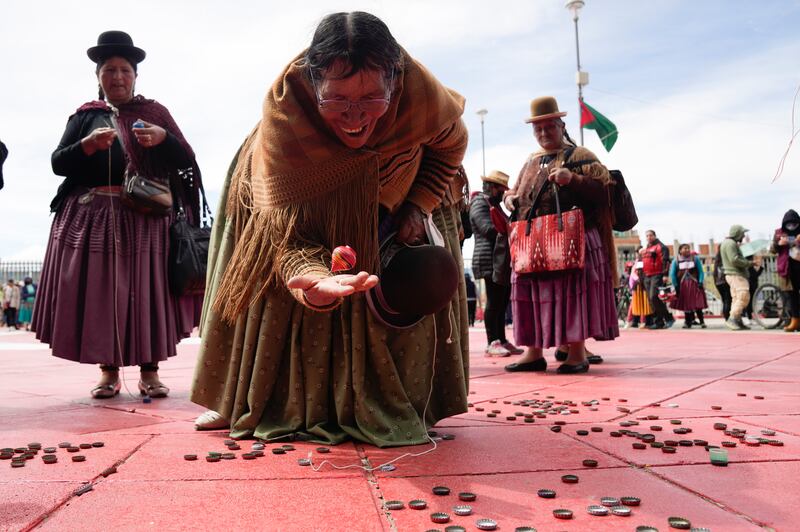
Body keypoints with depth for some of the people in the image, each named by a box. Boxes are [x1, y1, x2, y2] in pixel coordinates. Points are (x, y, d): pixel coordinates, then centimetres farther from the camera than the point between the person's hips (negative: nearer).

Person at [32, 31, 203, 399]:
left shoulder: (155, 112, 11)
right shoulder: (85, 116, 13)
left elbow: (186, 161, 5)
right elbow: (57, 163, 6)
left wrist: (162, 138, -14)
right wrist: (88, 144, -11)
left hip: (147, 219, -1)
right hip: (93, 218, 1)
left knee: (147, 292, -3)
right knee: (99, 294, 0)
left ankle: (149, 371, 6)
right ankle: (108, 371, 11)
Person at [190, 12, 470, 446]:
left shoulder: (421, 92, -34)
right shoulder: (283, 106, -40)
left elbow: (451, 144, -9)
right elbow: (280, 219, -40)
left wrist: (419, 206, -21)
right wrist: (311, 277, -60)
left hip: (390, 196, 2)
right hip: (305, 203, -1)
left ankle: (388, 410, 20)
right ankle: (246, 403, 23)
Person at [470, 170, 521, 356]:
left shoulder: (495, 204, 24)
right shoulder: (479, 203, -6)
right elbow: (489, 229, -19)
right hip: (490, 260, -9)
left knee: (502, 302, 8)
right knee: (493, 302, -8)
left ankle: (502, 341, 12)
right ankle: (492, 343, -5)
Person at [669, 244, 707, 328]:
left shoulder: (695, 259, 5)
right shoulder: (676, 260, 4)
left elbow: (701, 271, 4)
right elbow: (672, 274, 3)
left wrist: (700, 282, -7)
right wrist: (676, 286, -4)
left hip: (694, 284, -1)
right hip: (682, 285, 1)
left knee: (698, 304, -6)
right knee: (685, 305, 2)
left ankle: (702, 321, 0)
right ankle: (687, 322, 9)